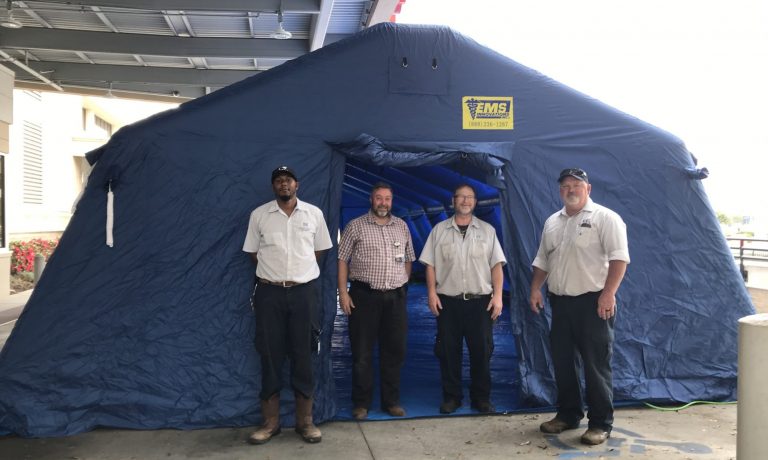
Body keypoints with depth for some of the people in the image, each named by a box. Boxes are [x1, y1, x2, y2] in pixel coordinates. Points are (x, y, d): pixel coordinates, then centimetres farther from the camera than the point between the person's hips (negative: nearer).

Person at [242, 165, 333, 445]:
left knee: (303, 356, 5)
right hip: (269, 292, 0)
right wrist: (273, 272, 9)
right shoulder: (259, 215, 3)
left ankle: (305, 421, 16)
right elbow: (252, 252, 10)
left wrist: (300, 272, 11)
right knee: (270, 356, 4)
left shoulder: (314, 213, 4)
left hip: (304, 292, 0)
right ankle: (270, 422, 15)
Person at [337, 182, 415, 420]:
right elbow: (342, 260, -1)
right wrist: (343, 292, -8)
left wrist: (403, 286, 13)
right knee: (362, 353, 2)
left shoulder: (402, 226, 12)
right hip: (364, 296, -3)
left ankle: (391, 401, 22)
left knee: (394, 352, 9)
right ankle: (361, 403, 15)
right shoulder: (356, 226, 0)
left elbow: (408, 259, 20)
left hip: (396, 298, 4)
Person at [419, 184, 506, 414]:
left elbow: (496, 266, 4)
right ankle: (451, 397, 18)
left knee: (481, 351, 4)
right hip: (448, 301, 0)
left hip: (480, 301, 0)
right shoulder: (439, 230, 7)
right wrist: (432, 293, -4)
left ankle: (481, 398, 18)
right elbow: (430, 265, 5)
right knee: (448, 350, 5)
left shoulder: (487, 230, 8)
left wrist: (498, 295, -4)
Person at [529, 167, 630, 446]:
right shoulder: (552, 222, 15)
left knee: (596, 365, -1)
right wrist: (535, 289, 11)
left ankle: (601, 424, 10)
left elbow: (618, 257, -14)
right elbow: (542, 260, 20)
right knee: (562, 362, 13)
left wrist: (608, 293, -22)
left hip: (592, 302, -7)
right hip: (559, 302, 7)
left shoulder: (605, 218, -6)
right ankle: (568, 414, 27)